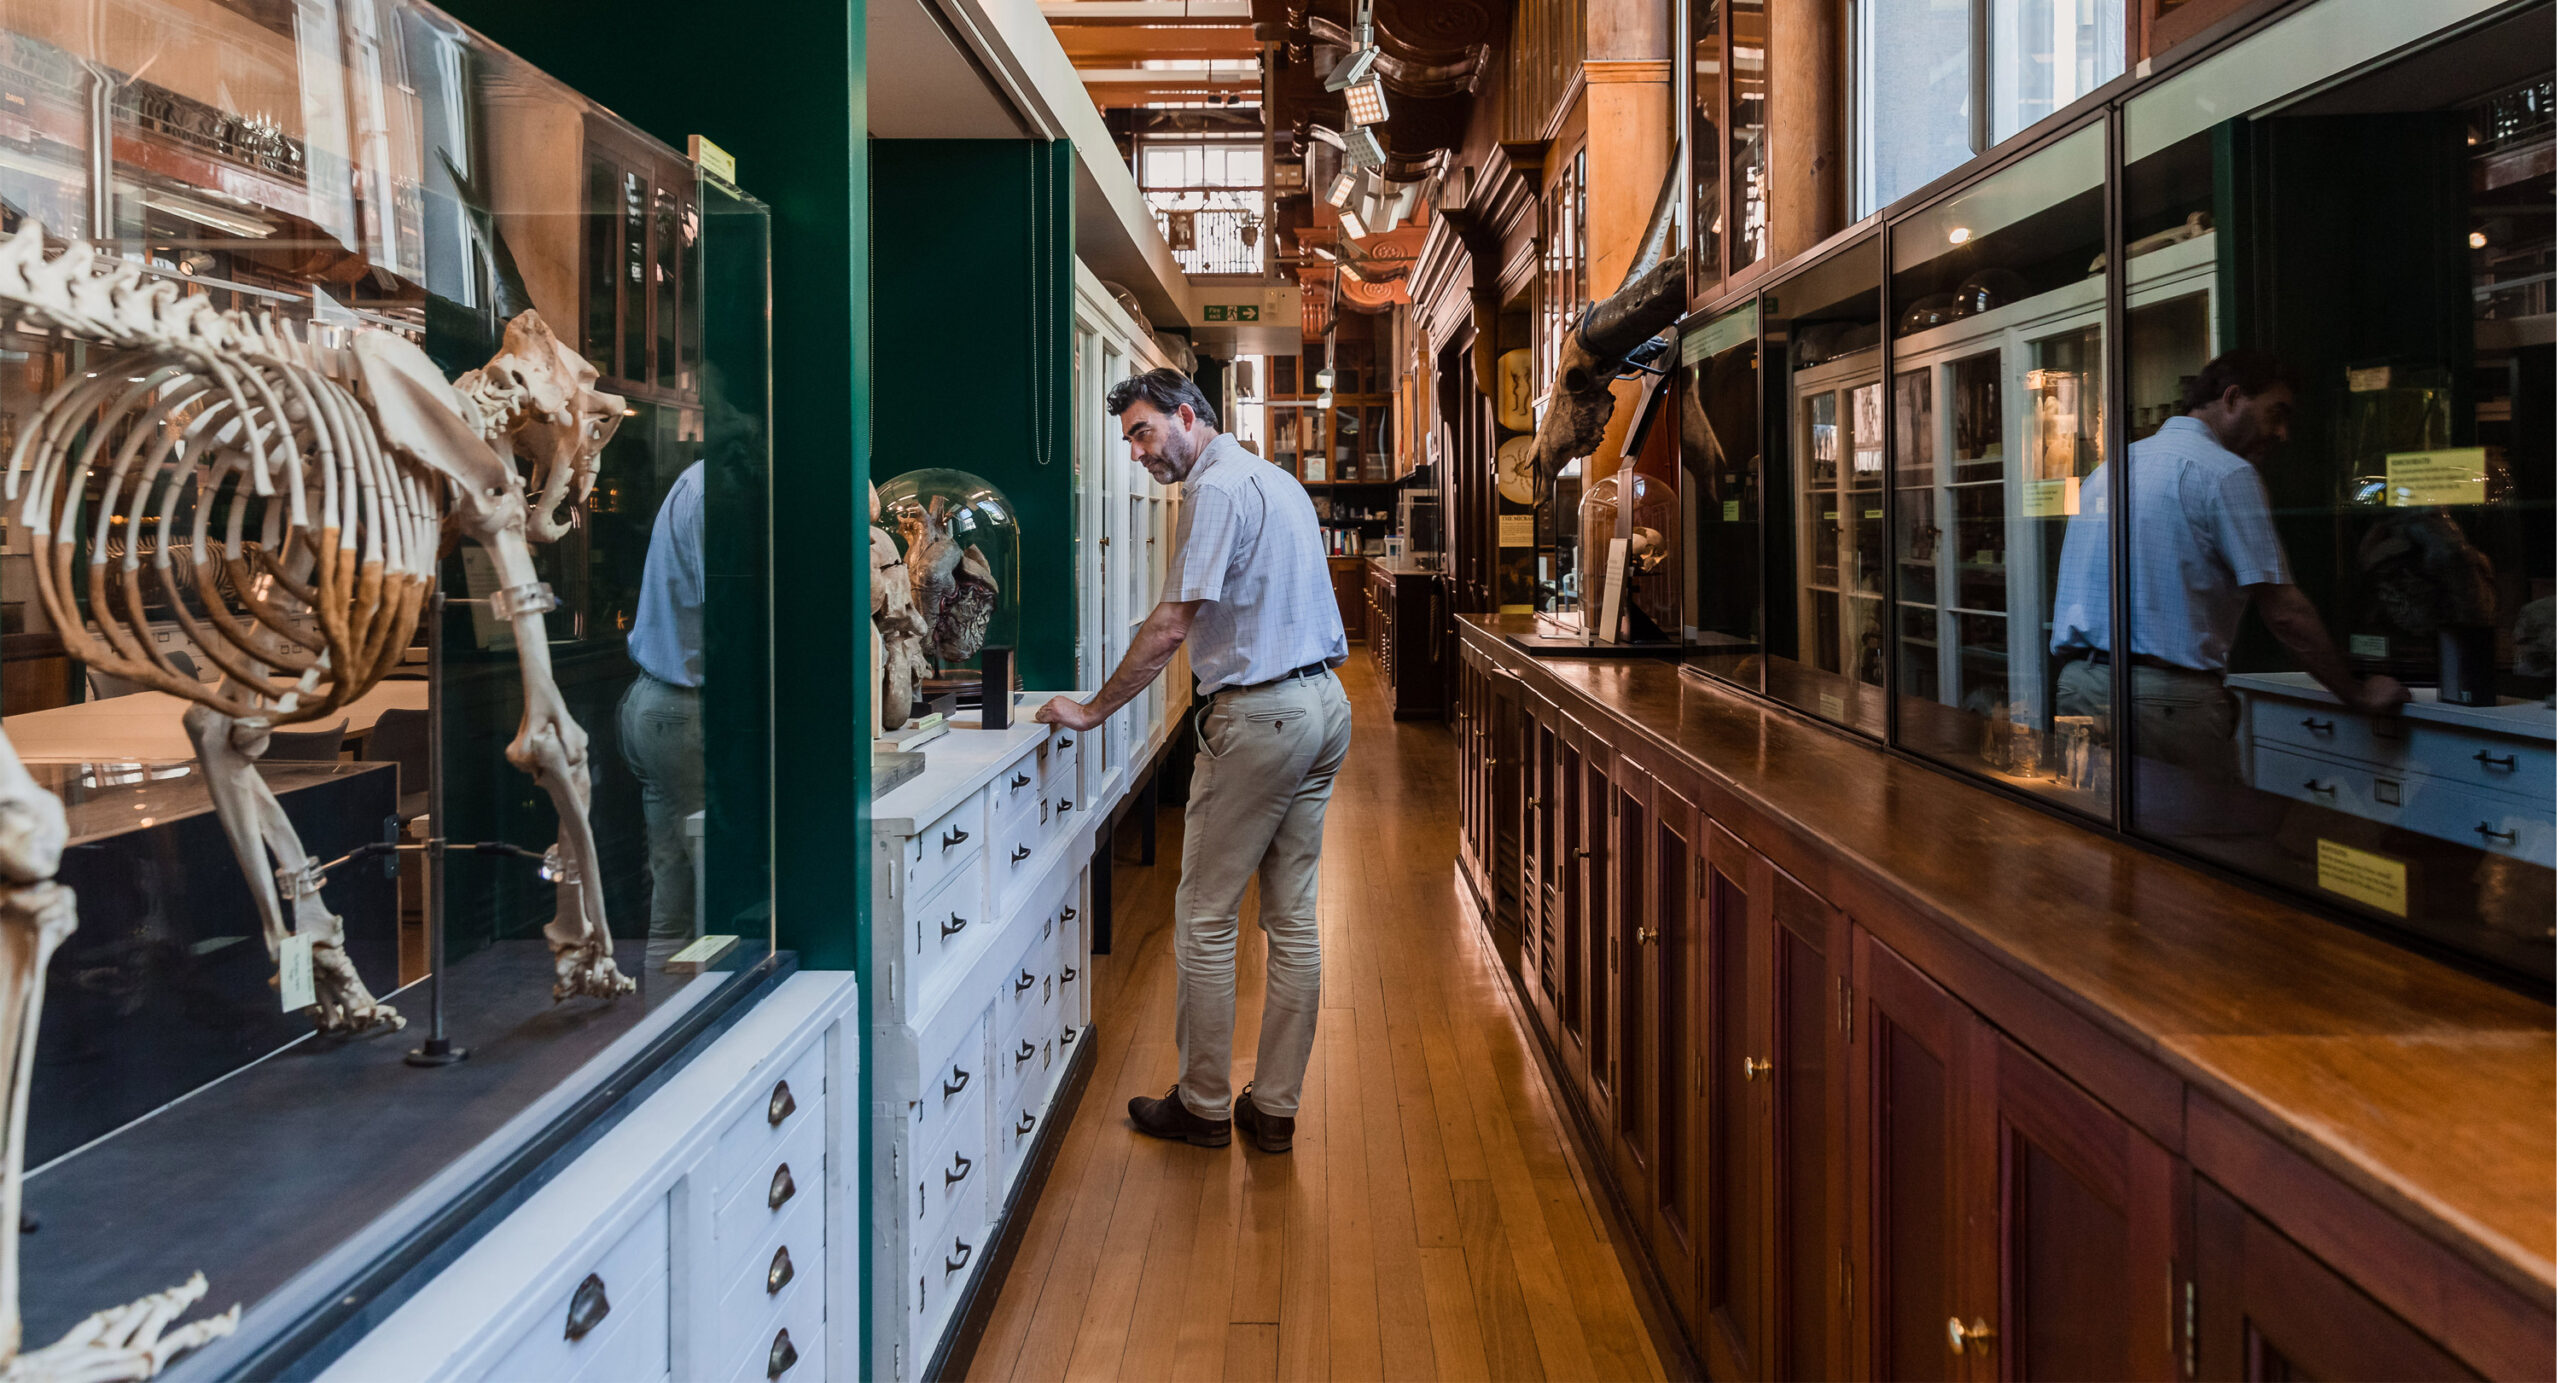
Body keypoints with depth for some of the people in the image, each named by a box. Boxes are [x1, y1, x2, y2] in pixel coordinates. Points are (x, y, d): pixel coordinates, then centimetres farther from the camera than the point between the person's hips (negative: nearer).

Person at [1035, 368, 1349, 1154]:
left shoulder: (1215, 489, -12)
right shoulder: (1277, 480, 17)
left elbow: (1172, 627, -17)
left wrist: (1092, 711, -10)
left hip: (1259, 716, -9)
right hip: (1324, 705, 9)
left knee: (1205, 918, 2)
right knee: (1294, 919, 10)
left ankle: (1202, 1106, 11)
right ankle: (1274, 1108, 17)